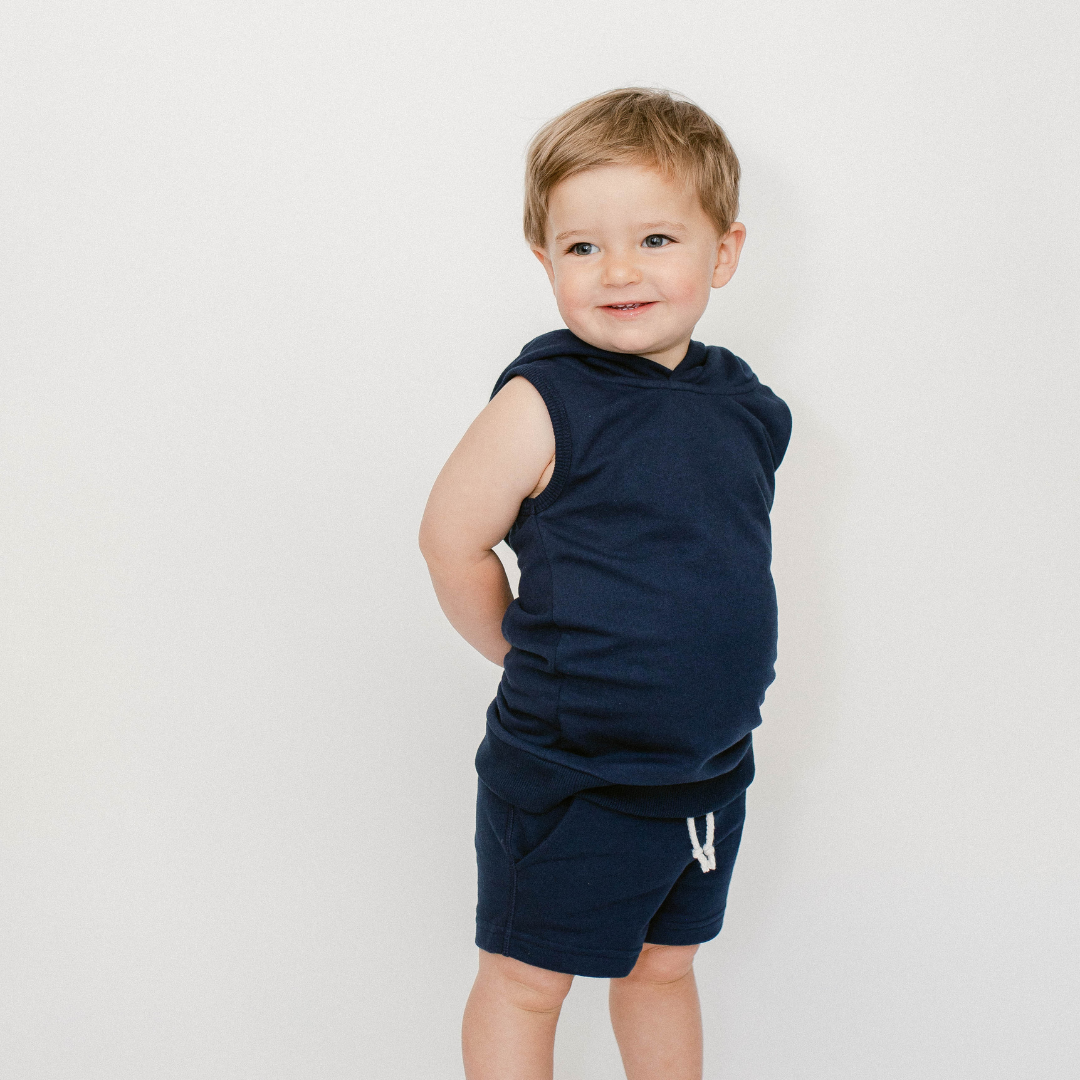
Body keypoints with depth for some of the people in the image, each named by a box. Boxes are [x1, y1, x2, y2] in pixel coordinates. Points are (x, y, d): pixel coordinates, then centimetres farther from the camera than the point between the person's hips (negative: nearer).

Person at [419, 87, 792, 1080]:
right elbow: (451, 538, -9)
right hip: (567, 774, -5)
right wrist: (532, 654, -2)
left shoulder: (748, 410, 0)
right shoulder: (544, 403, -17)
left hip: (710, 768, 5)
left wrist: (697, 669, 10)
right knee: (527, 980, 11)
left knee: (664, 965, 22)